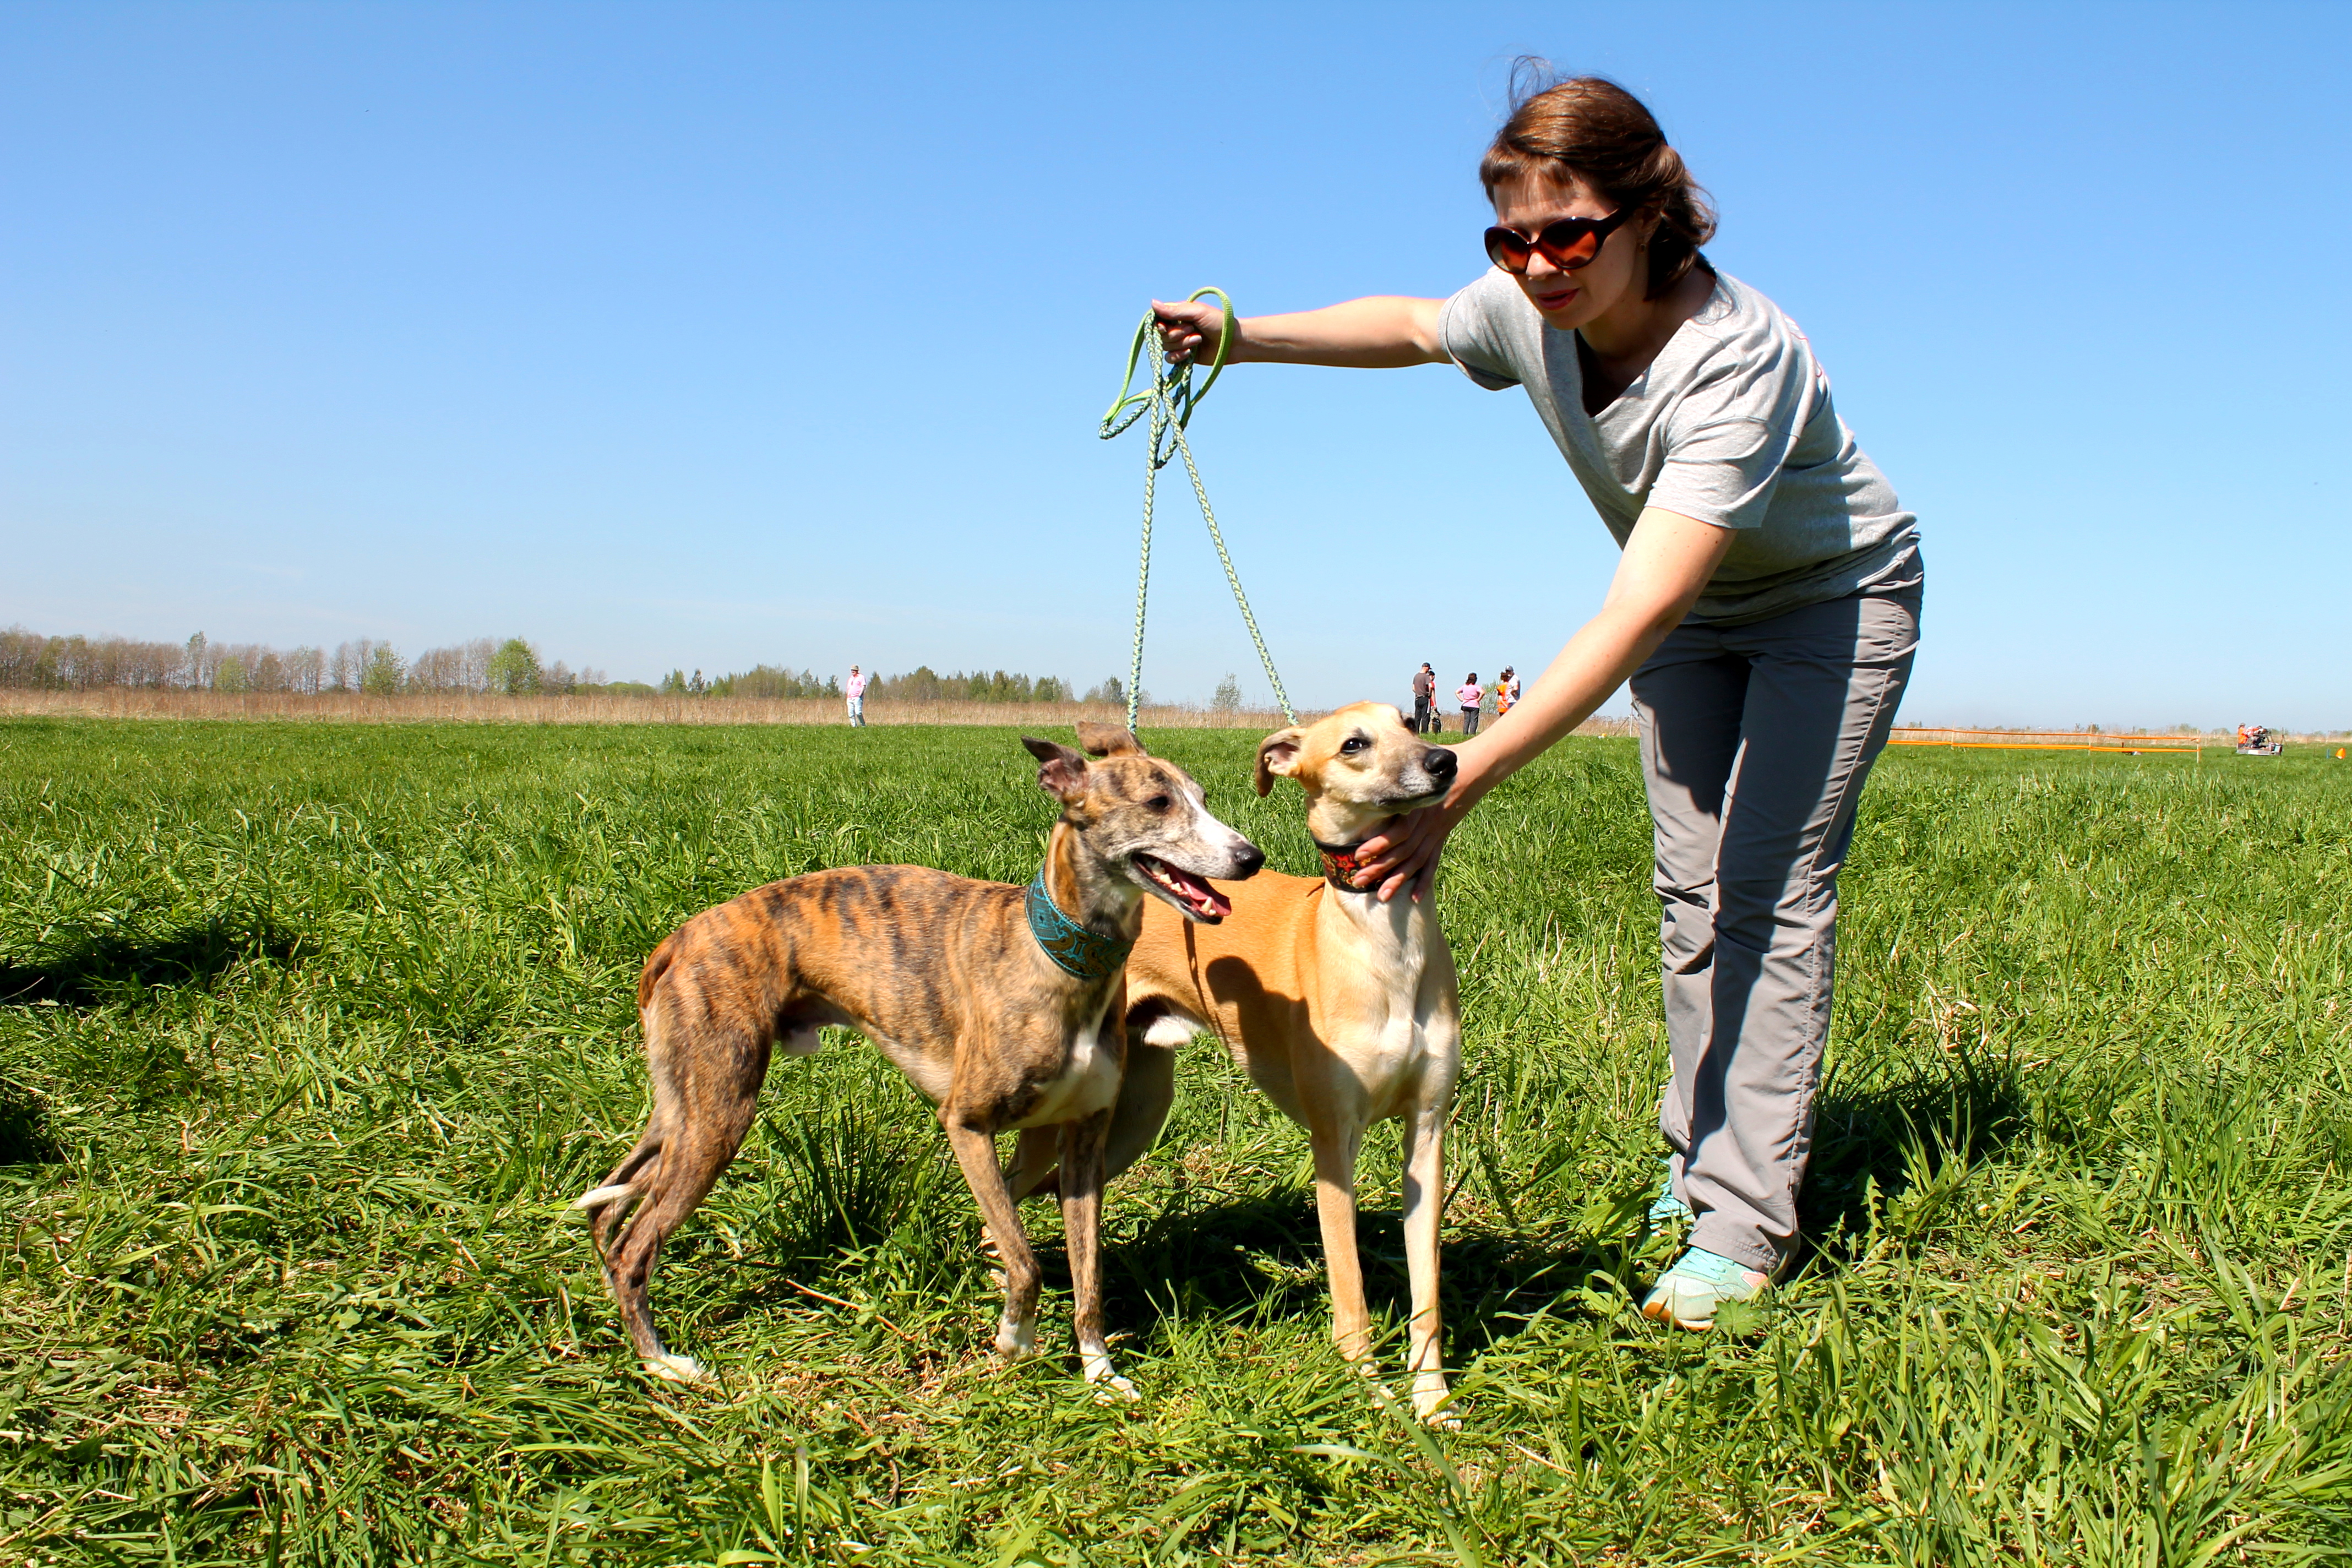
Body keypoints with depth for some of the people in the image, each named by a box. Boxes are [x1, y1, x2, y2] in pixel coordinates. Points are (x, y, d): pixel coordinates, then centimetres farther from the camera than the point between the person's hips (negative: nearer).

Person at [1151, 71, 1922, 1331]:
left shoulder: (1733, 360, -40)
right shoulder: (1530, 309, -20)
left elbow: (1634, 615, -47)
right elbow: (1409, 325, 5)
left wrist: (1467, 780, -53)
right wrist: (1242, 338, -7)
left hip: (1832, 598, -6)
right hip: (1694, 605, 6)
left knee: (1773, 889, -12)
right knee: (1690, 885, 5)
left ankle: (1743, 1229, -10)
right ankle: (1699, 1156, 18)